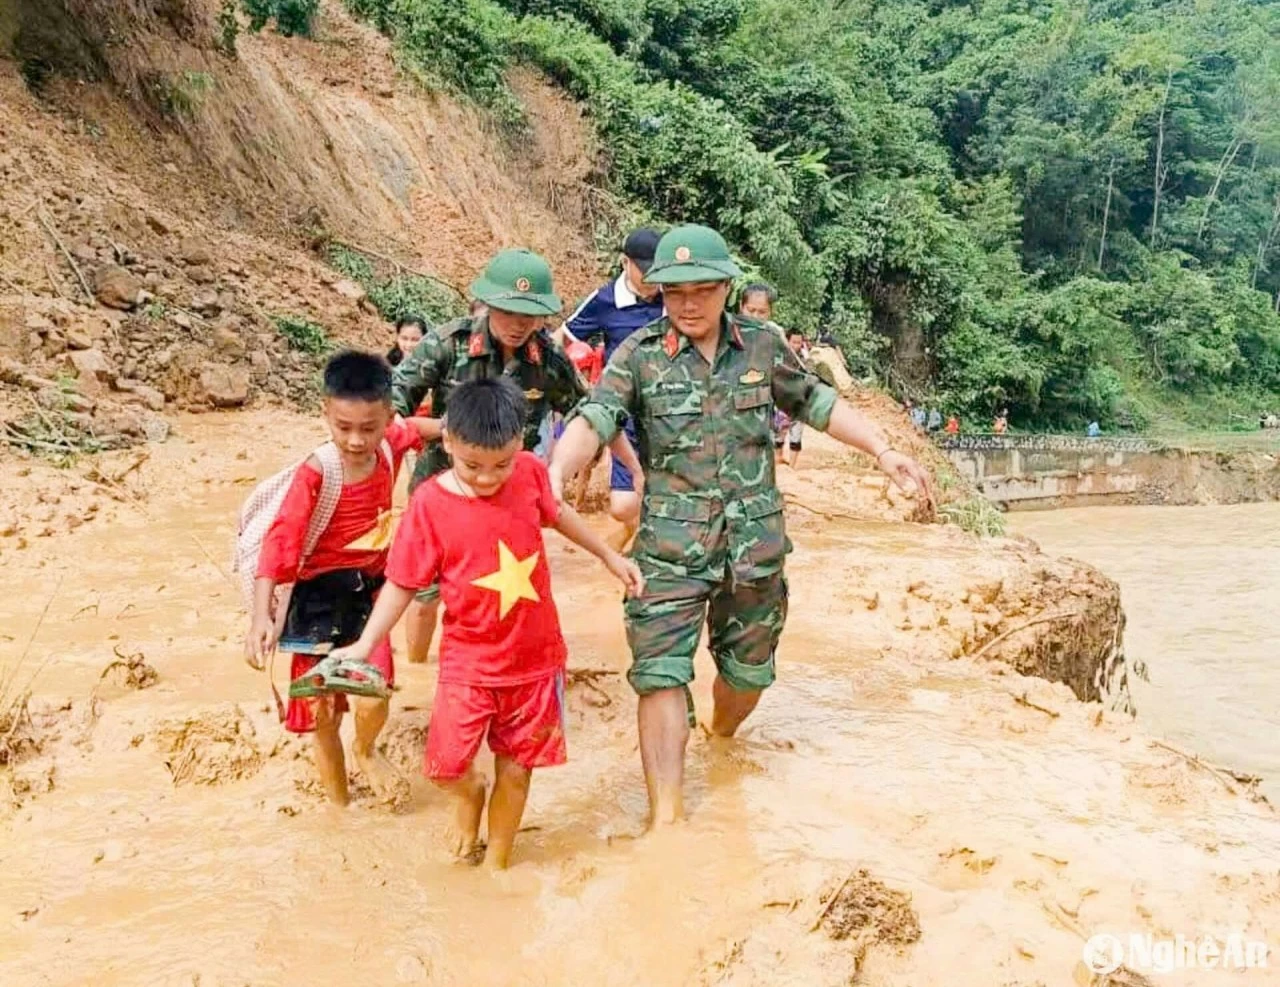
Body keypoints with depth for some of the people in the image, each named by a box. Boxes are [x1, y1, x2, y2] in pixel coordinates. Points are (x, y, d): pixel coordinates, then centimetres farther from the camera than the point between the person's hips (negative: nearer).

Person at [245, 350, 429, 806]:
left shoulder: (391, 447, -7)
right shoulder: (314, 474, -21)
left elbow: (412, 429, 18)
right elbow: (281, 541, -28)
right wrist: (261, 614, -37)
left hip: (369, 591, 3)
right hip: (319, 596, -3)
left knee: (373, 701, -12)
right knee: (322, 713, 6)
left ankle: (365, 750, 24)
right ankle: (339, 802, 30)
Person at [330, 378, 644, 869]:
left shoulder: (530, 472, -8)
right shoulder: (430, 503, -16)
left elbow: (556, 512, 14)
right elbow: (402, 583, -8)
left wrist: (610, 557, 22)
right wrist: (365, 644, -17)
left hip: (535, 655, 2)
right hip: (470, 660, -2)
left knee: (515, 769, 11)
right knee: (447, 764, -12)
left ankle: (497, 863, 34)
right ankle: (470, 793, 27)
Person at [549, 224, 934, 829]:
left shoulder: (762, 346, 3)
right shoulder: (638, 356, -6)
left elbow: (817, 404, 14)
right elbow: (592, 421, -19)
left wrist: (884, 451, 8)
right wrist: (556, 476, -38)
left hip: (756, 545, 3)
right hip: (670, 549, -3)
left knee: (749, 670, 16)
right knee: (661, 672, -9)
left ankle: (720, 743, 48)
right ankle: (666, 814, 0)